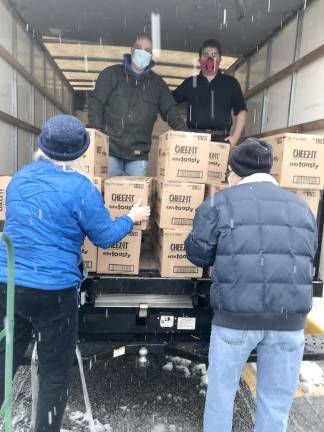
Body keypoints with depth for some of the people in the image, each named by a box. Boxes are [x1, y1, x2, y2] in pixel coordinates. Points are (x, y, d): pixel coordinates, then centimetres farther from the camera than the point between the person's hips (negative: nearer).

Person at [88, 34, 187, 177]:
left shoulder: (157, 83, 14)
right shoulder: (111, 74, 7)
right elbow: (96, 102, 1)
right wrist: (96, 130, -14)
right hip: (109, 149, -2)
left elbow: (170, 110, 11)